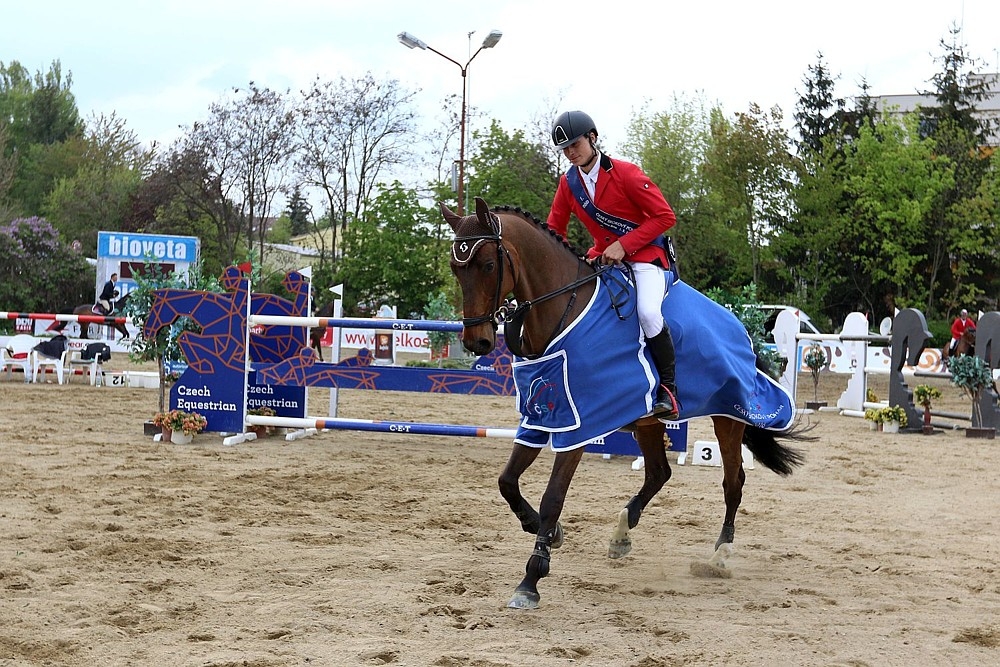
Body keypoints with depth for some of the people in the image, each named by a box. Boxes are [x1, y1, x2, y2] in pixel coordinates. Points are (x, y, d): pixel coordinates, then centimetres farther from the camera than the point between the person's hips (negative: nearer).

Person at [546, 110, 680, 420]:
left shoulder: (624, 173, -15)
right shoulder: (568, 183, 2)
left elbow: (665, 216, -15)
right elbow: (554, 229, 11)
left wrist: (624, 245, -22)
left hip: (645, 255, -7)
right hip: (601, 256, 7)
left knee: (648, 312, -32)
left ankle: (668, 386, -15)